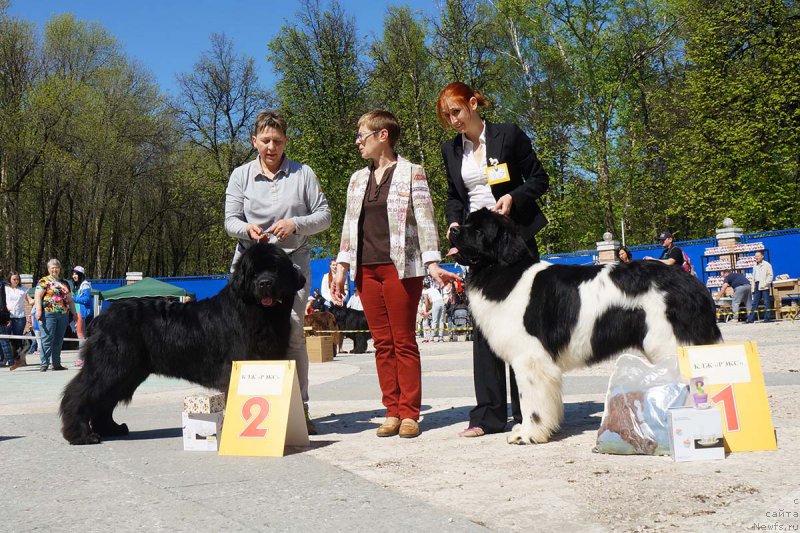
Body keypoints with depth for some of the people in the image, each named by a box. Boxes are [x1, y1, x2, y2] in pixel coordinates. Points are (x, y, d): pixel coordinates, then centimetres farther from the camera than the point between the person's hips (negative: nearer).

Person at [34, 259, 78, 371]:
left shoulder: (65, 283, 20)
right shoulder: (44, 281, 2)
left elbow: (70, 300, 24)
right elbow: (37, 296, -8)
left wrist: (74, 313, 20)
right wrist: (38, 310, -21)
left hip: (63, 315, 5)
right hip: (48, 313, -5)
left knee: (58, 341, 8)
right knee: (47, 339, -8)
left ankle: (57, 364, 14)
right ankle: (44, 364, -7)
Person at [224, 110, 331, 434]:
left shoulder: (303, 173, 9)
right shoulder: (240, 175, 12)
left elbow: (324, 215, 7)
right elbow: (230, 220, 8)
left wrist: (295, 224, -12)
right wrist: (247, 229, -15)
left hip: (293, 262, -1)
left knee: (292, 331, -9)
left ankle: (300, 407, -2)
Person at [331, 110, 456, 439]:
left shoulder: (411, 173, 4)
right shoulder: (358, 179, 18)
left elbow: (425, 221, -1)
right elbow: (349, 226, 19)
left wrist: (432, 262, -11)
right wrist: (342, 268, 11)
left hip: (401, 267, -5)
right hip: (366, 269, 5)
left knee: (404, 342, -3)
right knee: (382, 343, 4)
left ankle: (410, 413, 2)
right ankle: (392, 411, 9)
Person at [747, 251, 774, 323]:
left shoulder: (767, 265, 0)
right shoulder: (755, 266, 18)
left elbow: (770, 275, -6)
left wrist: (766, 283, -16)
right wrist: (753, 286, 12)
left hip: (764, 287, -6)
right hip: (757, 286, 6)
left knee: (766, 302, -2)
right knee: (754, 303, 4)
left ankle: (767, 318, 2)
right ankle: (751, 319, 2)